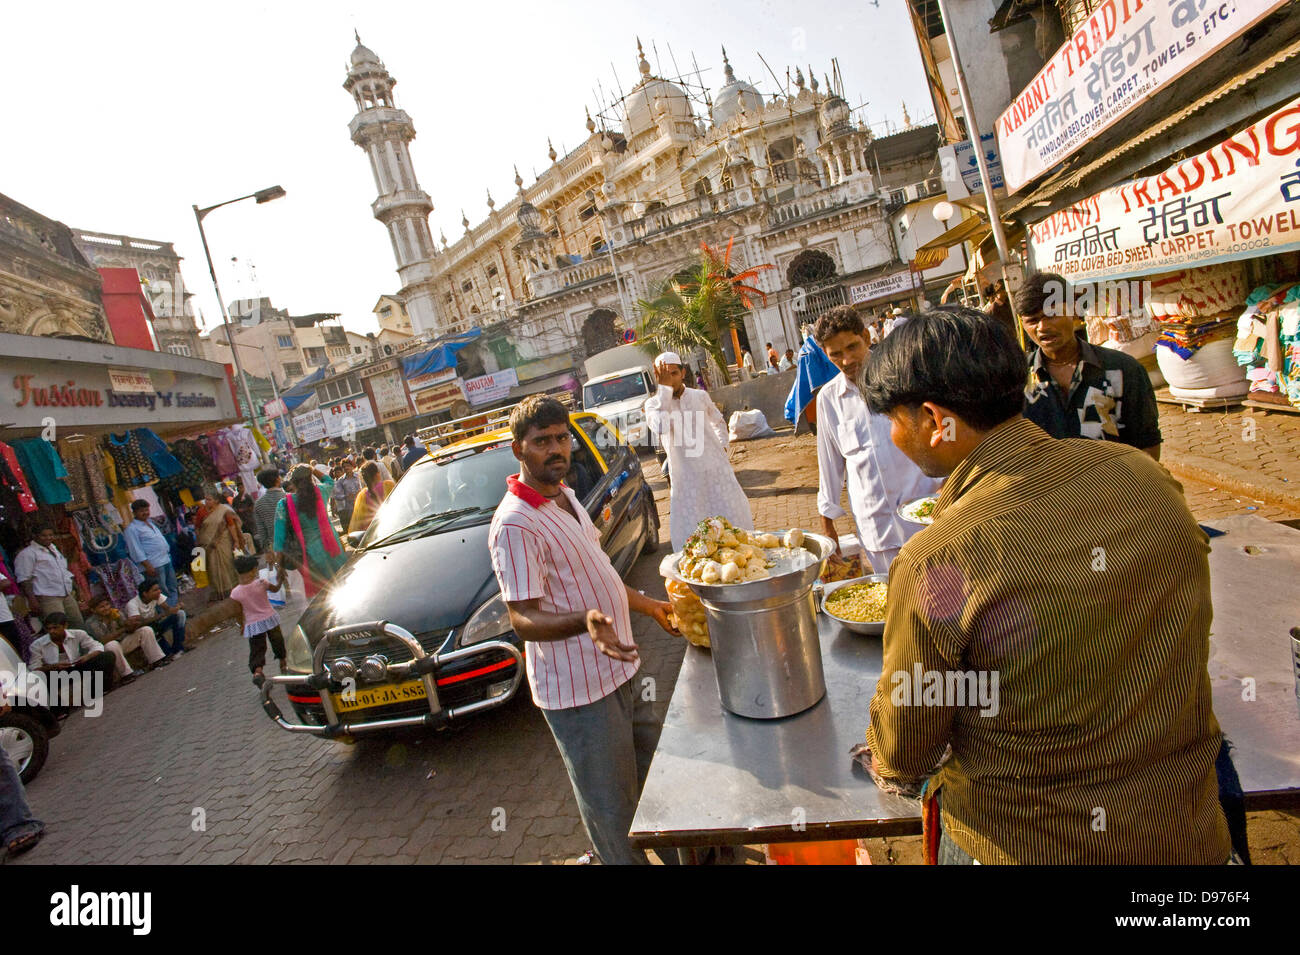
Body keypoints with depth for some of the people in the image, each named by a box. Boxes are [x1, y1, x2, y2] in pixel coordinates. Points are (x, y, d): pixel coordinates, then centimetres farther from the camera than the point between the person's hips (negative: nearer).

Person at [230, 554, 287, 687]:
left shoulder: (235, 593, -13)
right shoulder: (261, 583, -18)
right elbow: (276, 588, 1)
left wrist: (242, 626, 12)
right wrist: (280, 575, 10)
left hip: (252, 625, 0)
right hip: (269, 618, 0)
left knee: (257, 650, 5)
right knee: (277, 642, 21)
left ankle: (257, 671, -18)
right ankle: (283, 665, 34)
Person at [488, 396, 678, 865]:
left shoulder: (565, 496, 7)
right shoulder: (515, 524, -22)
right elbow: (524, 619, -23)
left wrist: (650, 605, 24)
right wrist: (584, 622, -41)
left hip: (616, 672, 10)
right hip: (578, 690, -9)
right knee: (613, 815, 6)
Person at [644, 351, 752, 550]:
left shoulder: (700, 396, 6)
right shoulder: (653, 404, -3)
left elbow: (719, 422, 24)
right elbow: (660, 427, -27)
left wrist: (723, 447, 10)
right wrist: (665, 388, -22)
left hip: (717, 470, 3)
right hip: (686, 478, -2)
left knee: (734, 523, 12)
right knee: (691, 535, 0)